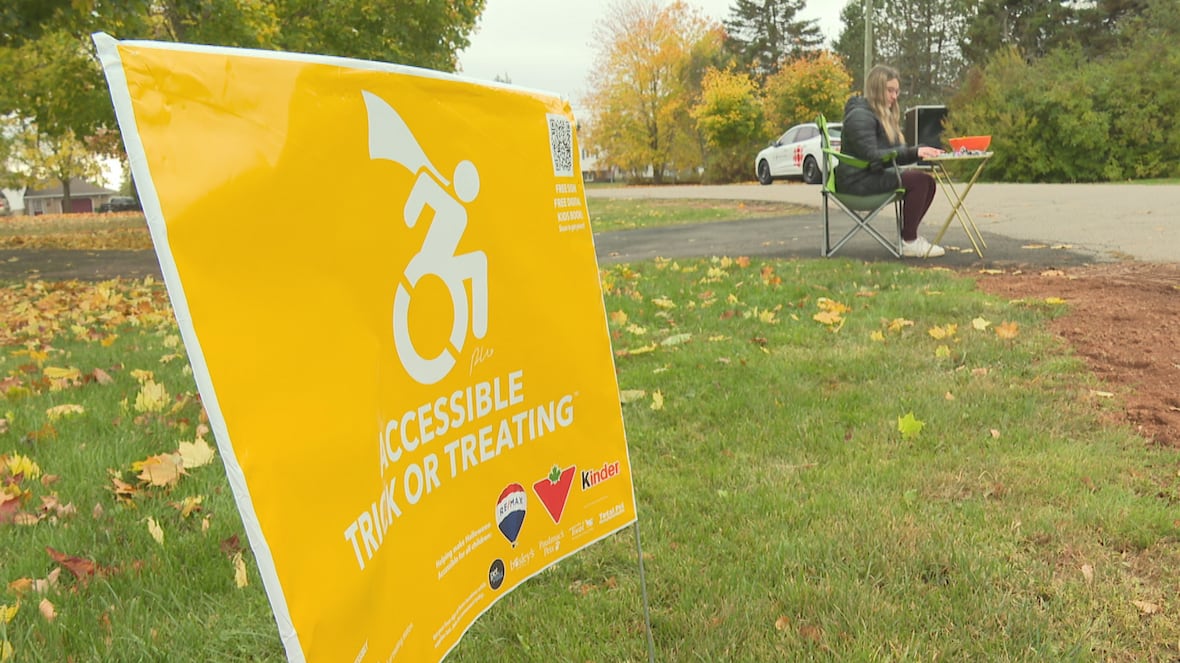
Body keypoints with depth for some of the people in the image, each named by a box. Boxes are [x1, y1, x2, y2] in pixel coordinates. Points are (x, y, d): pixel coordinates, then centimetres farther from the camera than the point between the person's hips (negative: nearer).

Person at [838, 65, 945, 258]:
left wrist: (921, 150, -2)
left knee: (928, 181, -5)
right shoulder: (860, 115, -13)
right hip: (858, 181, -10)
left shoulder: (884, 115, 20)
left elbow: (894, 153, 17)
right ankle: (909, 242, -19)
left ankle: (910, 236, -2)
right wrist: (913, 152, -27)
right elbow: (872, 156, -23)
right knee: (918, 180, -23)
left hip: (875, 175, 10)